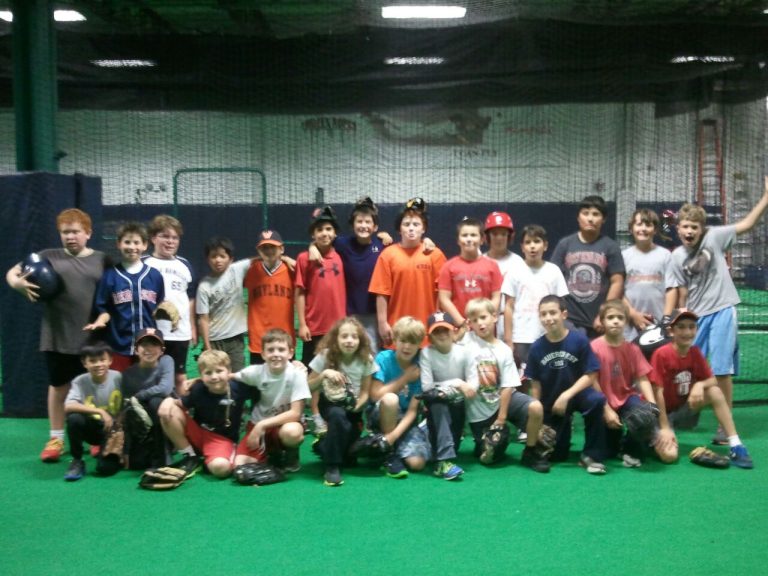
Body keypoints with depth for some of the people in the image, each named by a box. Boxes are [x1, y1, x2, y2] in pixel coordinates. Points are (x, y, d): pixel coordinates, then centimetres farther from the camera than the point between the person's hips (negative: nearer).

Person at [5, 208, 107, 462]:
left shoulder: (102, 260, 3)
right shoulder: (49, 256, 3)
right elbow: (12, 272, 6)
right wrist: (18, 283, -17)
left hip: (92, 337, 0)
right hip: (58, 336, 0)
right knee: (58, 386, 11)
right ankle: (55, 439, 24)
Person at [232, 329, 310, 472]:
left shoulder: (296, 374, -20)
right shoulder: (257, 371, -12)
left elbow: (295, 413, -22)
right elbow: (229, 376, 4)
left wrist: (262, 425, -26)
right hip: (258, 425, 3)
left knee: (292, 431, -38)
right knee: (239, 466, -18)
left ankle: (291, 455, -1)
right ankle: (267, 452, 16)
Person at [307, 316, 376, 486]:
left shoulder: (366, 359, -10)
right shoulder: (325, 356, -14)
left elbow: (365, 392, -4)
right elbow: (308, 388, -8)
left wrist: (357, 406, -24)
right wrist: (324, 374, -25)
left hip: (352, 408, 3)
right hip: (329, 404, -3)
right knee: (338, 415, -37)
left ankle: (325, 447, 21)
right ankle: (332, 467, -24)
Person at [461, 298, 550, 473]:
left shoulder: (504, 350, -4)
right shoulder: (466, 340, -8)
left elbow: (507, 386, -7)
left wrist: (501, 417, -12)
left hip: (502, 399, 2)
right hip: (479, 411, -1)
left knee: (536, 408, -26)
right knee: (489, 458, -2)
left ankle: (531, 452, -5)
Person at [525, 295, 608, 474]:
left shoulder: (579, 340, -15)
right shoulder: (537, 347, -8)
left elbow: (590, 375, -14)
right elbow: (535, 384, -2)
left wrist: (567, 395, -25)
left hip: (577, 393, -2)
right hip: (550, 402, 2)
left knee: (597, 400, -38)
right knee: (556, 456, 5)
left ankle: (591, 455, -20)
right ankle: (564, 429, 42)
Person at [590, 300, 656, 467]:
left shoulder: (632, 349, 0)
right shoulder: (595, 347, -13)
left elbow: (642, 379, -4)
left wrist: (653, 406, -19)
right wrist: (607, 410, -18)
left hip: (627, 398, 2)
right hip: (605, 403, -2)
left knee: (647, 418, -31)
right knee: (607, 452, 1)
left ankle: (631, 450, -1)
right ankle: (617, 437, 40)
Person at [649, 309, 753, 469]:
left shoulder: (695, 352, -1)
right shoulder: (661, 354, -21)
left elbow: (713, 380, 2)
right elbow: (657, 392, -20)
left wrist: (700, 384, -23)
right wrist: (665, 428, -22)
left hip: (683, 411, 6)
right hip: (661, 413, -6)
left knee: (715, 391, -17)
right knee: (669, 455, -29)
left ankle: (736, 446, -16)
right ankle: (654, 438, 7)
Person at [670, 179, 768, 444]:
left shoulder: (714, 236, -3)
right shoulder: (677, 257, 1)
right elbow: (683, 293, 4)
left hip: (722, 311, -2)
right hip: (695, 316, 2)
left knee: (722, 371, -1)